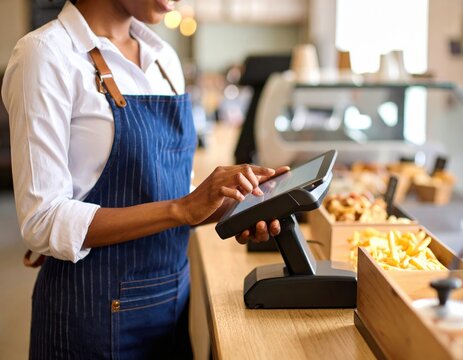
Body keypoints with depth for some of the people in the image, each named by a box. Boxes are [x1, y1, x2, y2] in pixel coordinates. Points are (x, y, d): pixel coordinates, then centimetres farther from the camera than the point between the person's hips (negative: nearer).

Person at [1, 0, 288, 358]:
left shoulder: (164, 57, 6)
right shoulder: (47, 54, -14)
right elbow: (43, 221, -19)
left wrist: (227, 205, -7)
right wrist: (182, 208, -26)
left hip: (176, 297, 6)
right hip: (98, 311, -6)